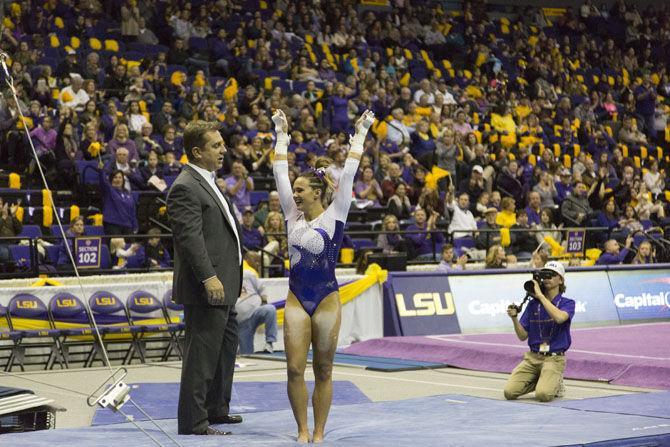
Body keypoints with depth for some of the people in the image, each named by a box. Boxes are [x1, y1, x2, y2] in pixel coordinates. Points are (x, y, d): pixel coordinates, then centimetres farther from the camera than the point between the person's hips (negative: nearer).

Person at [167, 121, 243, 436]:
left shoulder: (207, 183, 17)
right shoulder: (185, 188, -16)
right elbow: (190, 238, -24)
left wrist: (231, 276, 22)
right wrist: (209, 277, -30)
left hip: (222, 287, 11)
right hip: (206, 290, -11)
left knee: (226, 347, 21)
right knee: (201, 355, -6)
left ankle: (216, 408, 34)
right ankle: (193, 423, -1)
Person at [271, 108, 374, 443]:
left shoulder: (334, 216, -3)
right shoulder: (293, 215, 6)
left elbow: (348, 175, -6)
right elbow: (280, 172, 8)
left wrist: (359, 135, -5)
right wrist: (281, 135, 10)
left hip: (326, 299, -3)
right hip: (296, 299, 3)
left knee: (323, 371, 5)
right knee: (295, 369, -2)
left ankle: (318, 433, 12)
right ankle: (302, 431, 10)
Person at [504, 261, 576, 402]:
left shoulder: (567, 303, -1)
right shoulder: (533, 304, 9)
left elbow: (559, 318, -26)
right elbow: (523, 336, 7)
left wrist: (540, 296, -20)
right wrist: (514, 318, -11)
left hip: (554, 358, -4)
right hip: (533, 357, 4)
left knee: (543, 395, -28)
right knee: (509, 392, -15)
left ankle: (556, 383, 8)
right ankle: (539, 380, 12)